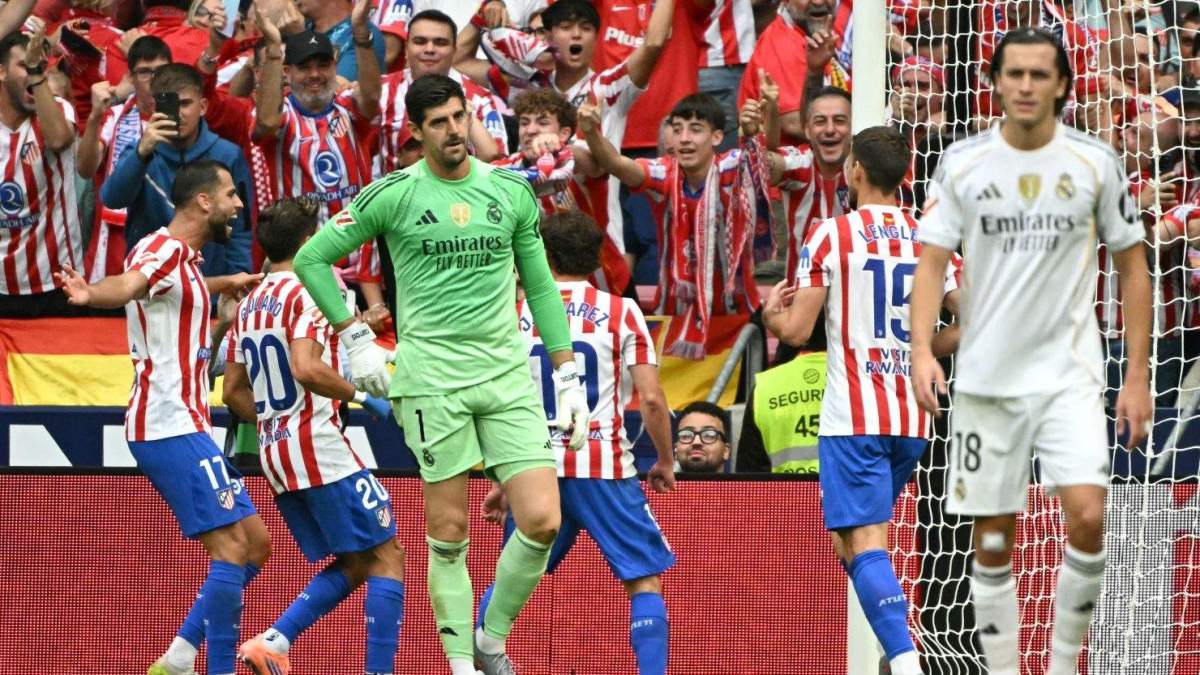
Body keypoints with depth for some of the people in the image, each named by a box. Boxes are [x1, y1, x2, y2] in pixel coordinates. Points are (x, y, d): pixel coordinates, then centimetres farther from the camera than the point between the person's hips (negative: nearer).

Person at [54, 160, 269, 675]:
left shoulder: (184, 258, 17)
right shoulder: (167, 249, -13)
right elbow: (129, 285, -36)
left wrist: (227, 283, 55)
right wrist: (90, 294, -56)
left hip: (184, 428, 10)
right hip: (171, 426, -10)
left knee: (255, 543, 11)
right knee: (232, 548, -14)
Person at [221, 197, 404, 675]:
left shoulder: (249, 306, 15)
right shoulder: (307, 292, -10)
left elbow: (234, 393, 19)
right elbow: (306, 368, -24)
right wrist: (361, 395, -14)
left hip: (275, 455, 9)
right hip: (319, 448, -8)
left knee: (354, 564, 13)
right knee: (386, 554, -3)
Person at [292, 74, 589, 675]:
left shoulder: (511, 191, 9)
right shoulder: (393, 195, 0)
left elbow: (540, 286, 16)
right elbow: (312, 258, 7)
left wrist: (567, 376, 12)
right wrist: (355, 338, 2)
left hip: (508, 373, 3)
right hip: (431, 375, -3)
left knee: (542, 521, -8)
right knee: (448, 534, -2)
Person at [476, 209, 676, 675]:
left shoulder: (517, 316, 8)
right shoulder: (621, 313, 2)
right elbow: (651, 399, -4)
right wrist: (665, 463, 10)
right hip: (604, 467, -3)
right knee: (645, 579, 3)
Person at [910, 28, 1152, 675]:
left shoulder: (1095, 161, 0)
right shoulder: (962, 162, 0)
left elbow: (1131, 265, 6)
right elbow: (931, 261, 0)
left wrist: (1138, 375, 1)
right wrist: (922, 349, -17)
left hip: (1070, 372, -1)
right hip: (986, 375, 1)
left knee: (1087, 515, -18)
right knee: (994, 536, 4)